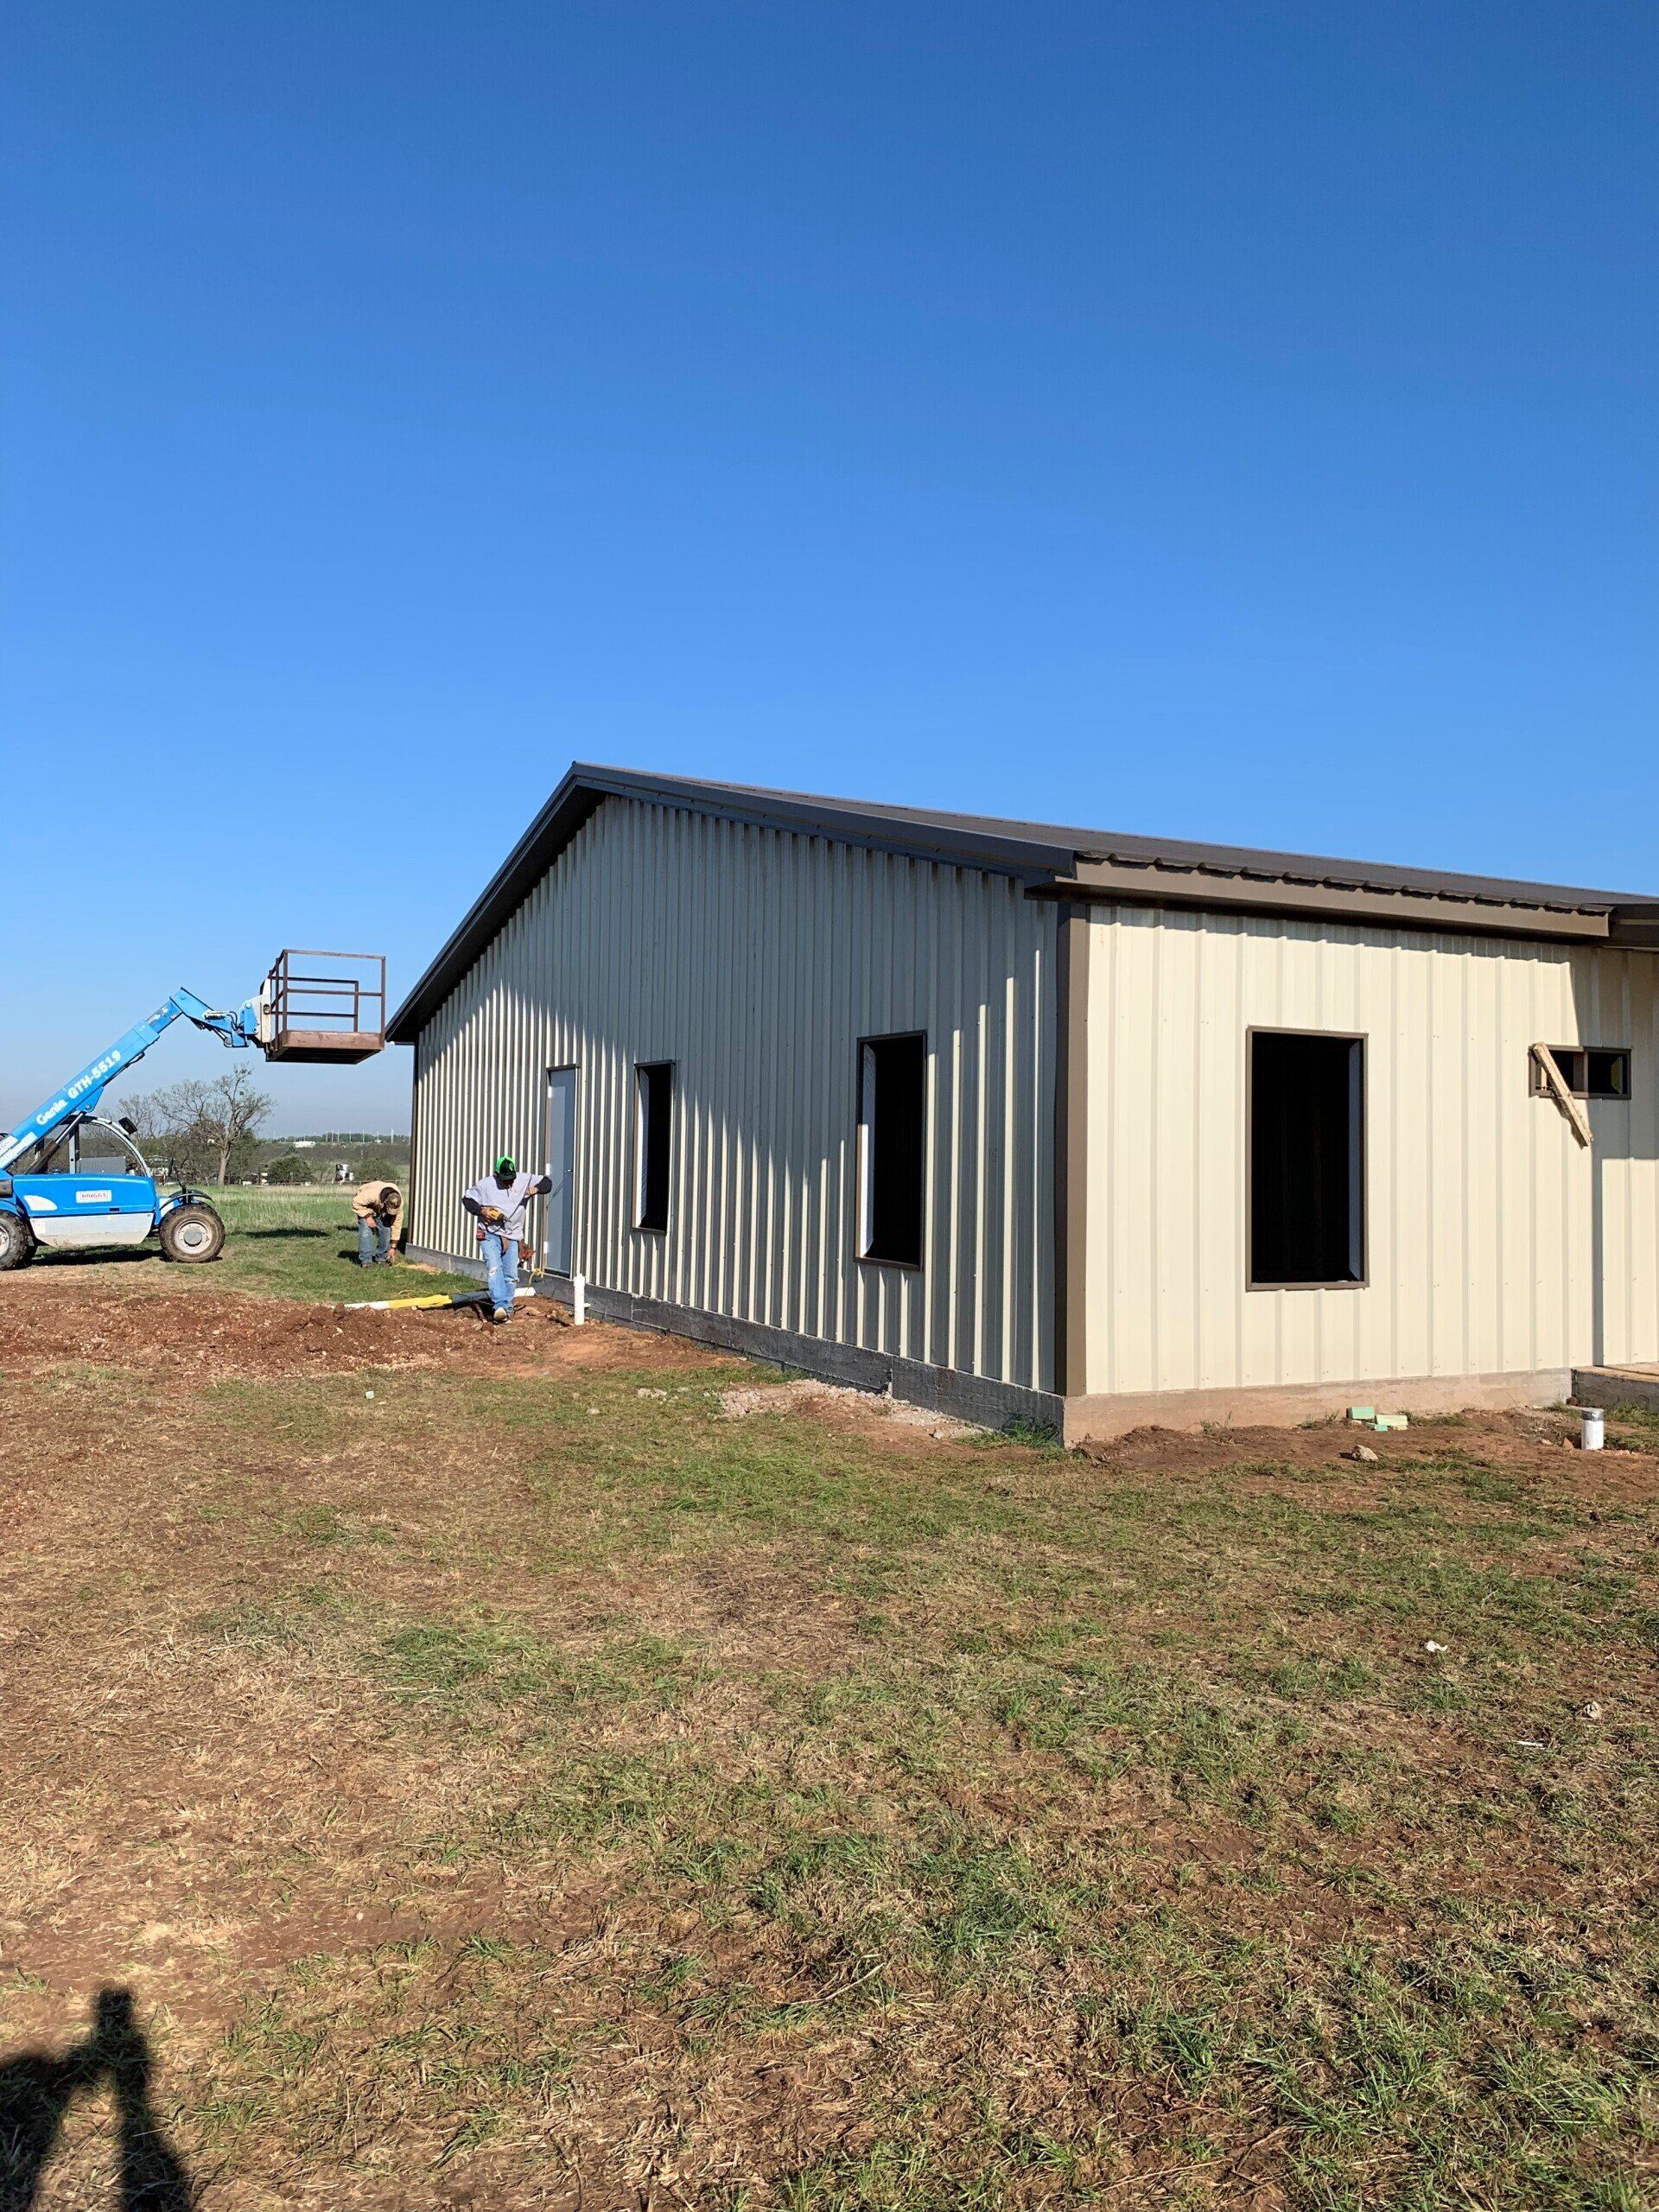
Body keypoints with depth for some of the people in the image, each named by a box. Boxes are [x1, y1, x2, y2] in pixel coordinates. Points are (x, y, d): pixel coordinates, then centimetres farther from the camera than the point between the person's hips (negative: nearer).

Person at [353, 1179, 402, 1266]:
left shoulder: (399, 1203, -29)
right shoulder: (372, 1194, -44)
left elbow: (396, 1224, -22)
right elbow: (356, 1202, -30)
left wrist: (392, 1247, -18)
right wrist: (367, 1216, -33)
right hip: (365, 1205, -3)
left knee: (386, 1230, -12)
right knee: (365, 1231, -21)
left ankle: (381, 1258, 2)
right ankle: (366, 1260, -17)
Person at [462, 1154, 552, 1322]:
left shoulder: (524, 1181, 1)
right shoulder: (486, 1184, -2)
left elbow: (547, 1182, 7)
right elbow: (467, 1198, 6)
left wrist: (536, 1189, -14)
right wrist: (481, 1210, -11)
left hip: (512, 1237, 3)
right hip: (490, 1234, -3)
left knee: (511, 1274, 4)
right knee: (494, 1268, -20)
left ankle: (507, 1310, 17)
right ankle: (500, 1306, -29)